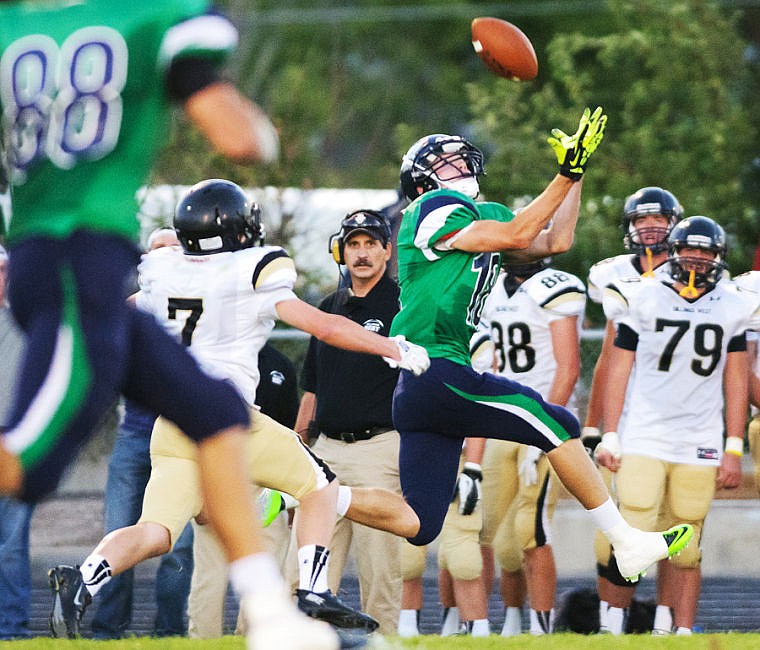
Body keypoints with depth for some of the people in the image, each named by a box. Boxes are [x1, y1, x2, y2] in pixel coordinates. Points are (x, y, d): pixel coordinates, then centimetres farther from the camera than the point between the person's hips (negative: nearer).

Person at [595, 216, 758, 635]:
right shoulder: (641, 300, 3)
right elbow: (618, 372, 5)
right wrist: (609, 436, 0)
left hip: (700, 448, 1)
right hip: (643, 439, -1)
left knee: (687, 550, 3)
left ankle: (684, 631, 10)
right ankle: (616, 623, -2)